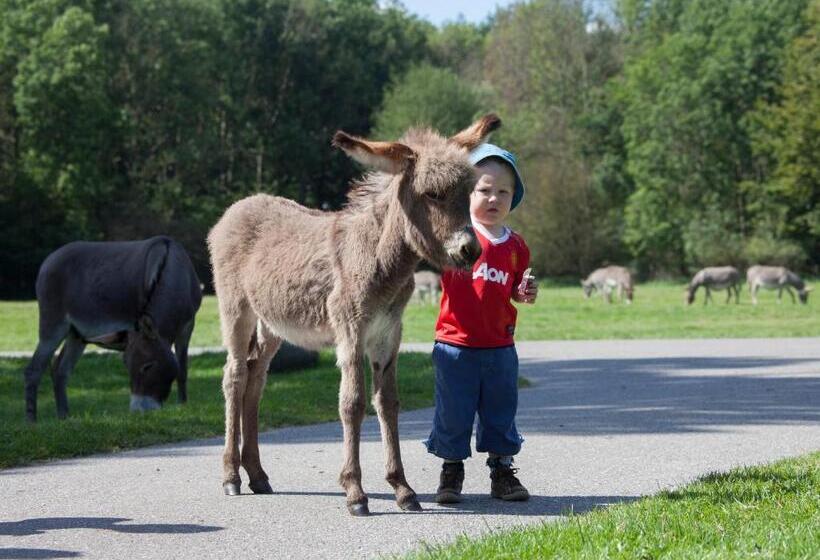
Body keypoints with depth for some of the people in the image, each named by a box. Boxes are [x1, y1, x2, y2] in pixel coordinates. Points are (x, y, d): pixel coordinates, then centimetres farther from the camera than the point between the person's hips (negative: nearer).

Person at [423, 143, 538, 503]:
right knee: (452, 414, 5)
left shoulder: (515, 245, 7)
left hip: (500, 346, 4)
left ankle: (502, 473, 25)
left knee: (501, 413, 12)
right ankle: (451, 473, 19)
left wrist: (525, 293, -1)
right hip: (456, 345, -4)